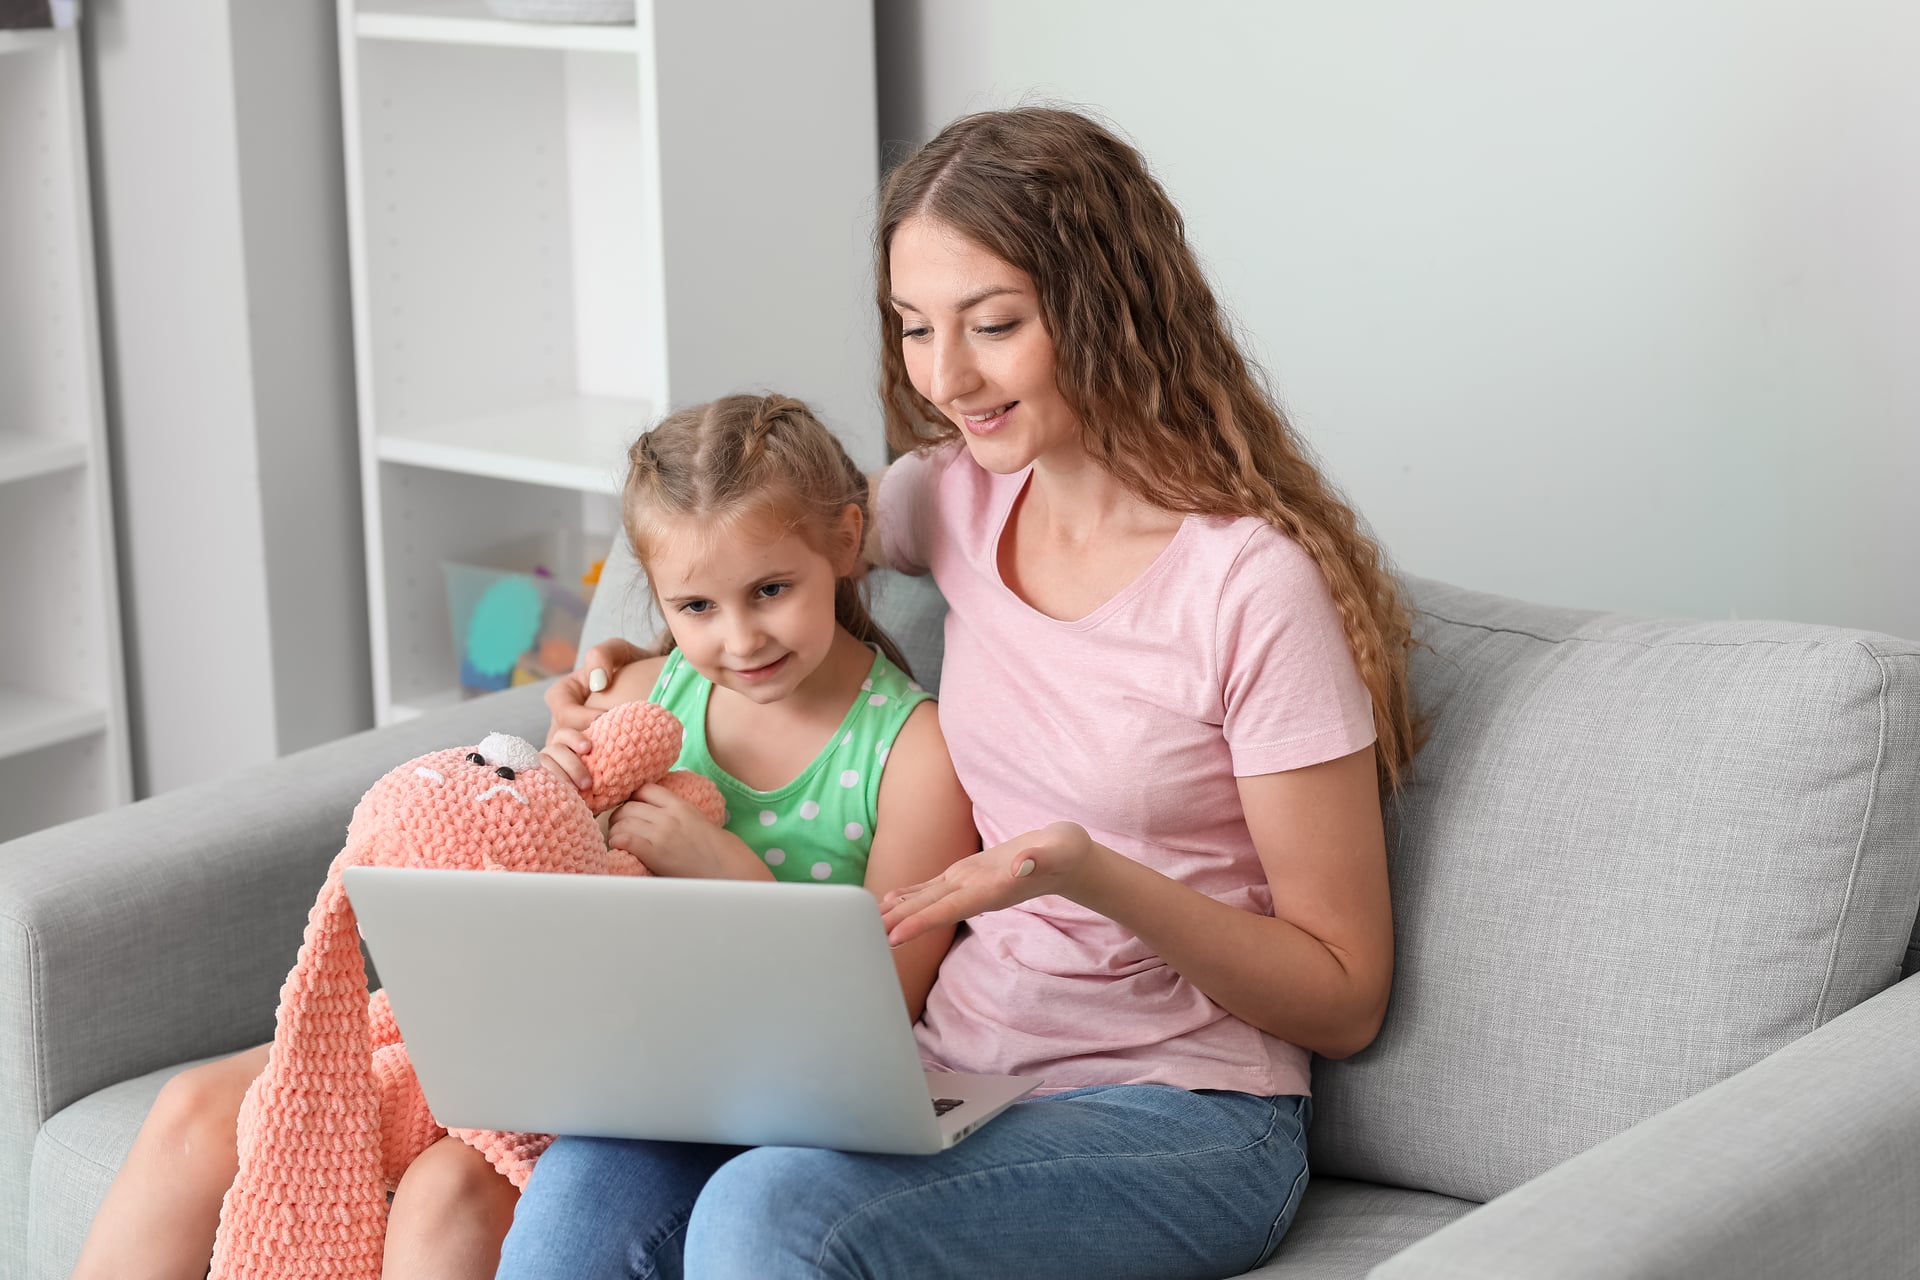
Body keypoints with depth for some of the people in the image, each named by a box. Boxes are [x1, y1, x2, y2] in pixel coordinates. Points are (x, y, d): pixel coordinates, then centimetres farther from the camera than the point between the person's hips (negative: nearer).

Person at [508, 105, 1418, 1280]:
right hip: (949, 1072, 5)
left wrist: (1089, 873, -24)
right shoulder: (960, 499, 5)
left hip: (1176, 1120, -5)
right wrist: (647, 663, 9)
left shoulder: (1253, 583, -14)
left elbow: (1344, 1001, -9)